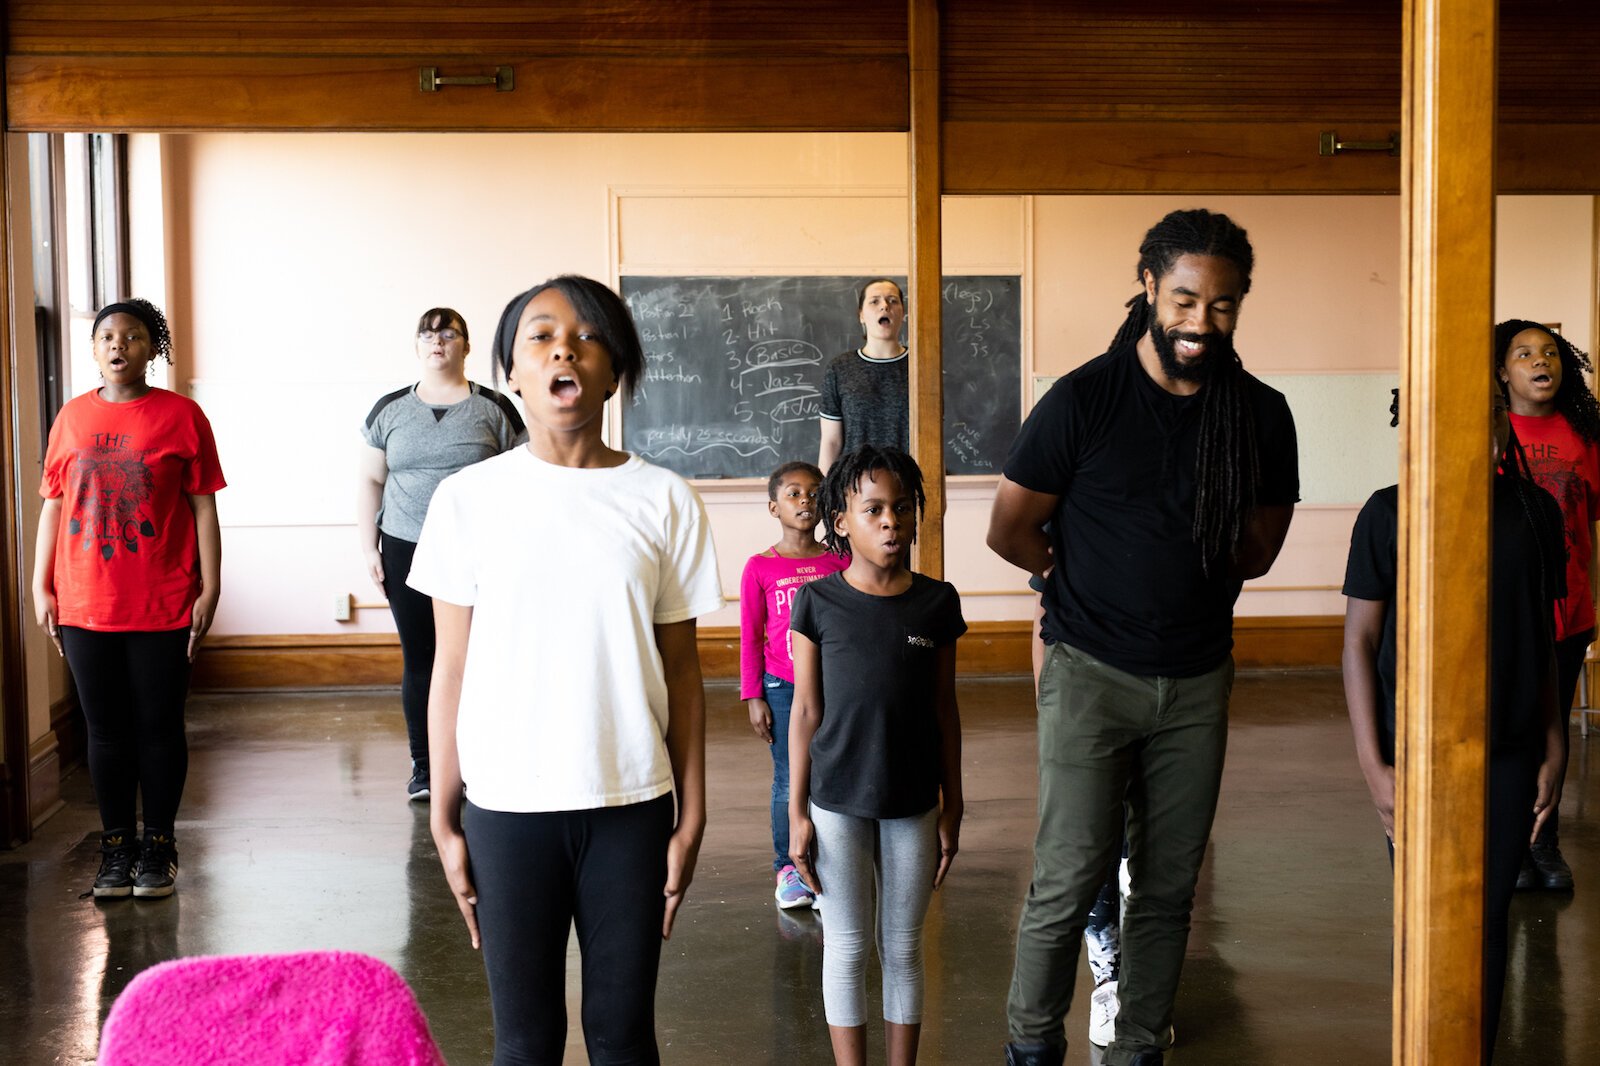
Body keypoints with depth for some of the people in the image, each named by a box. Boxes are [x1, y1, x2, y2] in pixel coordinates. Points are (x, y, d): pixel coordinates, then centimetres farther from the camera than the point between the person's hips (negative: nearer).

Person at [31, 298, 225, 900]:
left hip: (163, 607, -3)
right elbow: (53, 506, 10)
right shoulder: (72, 419, 7)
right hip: (85, 607, 3)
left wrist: (210, 589, -6)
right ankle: (116, 846, 19)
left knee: (159, 727, 5)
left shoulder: (180, 415, -1)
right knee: (106, 729, 9)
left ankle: (159, 847, 17)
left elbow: (203, 507, -2)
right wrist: (41, 588, 5)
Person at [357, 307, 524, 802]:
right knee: (419, 659, 5)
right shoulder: (389, 409, 8)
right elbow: (370, 481, 11)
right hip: (407, 552, 2)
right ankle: (423, 766, 15)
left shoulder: (494, 408, 2)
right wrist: (369, 547, 5)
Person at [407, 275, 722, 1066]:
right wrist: (444, 821, 1)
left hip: (630, 804, 0)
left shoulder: (664, 502, 0)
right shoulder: (469, 499, -1)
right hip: (507, 805, 0)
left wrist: (691, 818, 2)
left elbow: (681, 672, 4)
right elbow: (451, 671, 2)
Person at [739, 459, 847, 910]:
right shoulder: (760, 568, -2)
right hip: (782, 687, -1)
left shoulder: (839, 562, 3)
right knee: (789, 781, 3)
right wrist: (753, 697, -2)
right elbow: (750, 637, 1)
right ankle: (788, 871, 14)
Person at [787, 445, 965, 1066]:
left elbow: (944, 710, 5)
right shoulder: (817, 603, -5)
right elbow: (806, 711, -2)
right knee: (847, 946, 8)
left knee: (903, 948, 12)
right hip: (837, 803, -1)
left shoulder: (937, 603, -1)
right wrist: (797, 813, -3)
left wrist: (951, 808, 6)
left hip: (912, 804, 2)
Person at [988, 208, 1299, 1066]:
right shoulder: (1085, 399, -10)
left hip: (1197, 680, 4)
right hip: (1091, 674, -3)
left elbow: (1255, 550, 11)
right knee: (1069, 878, -5)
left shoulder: (1260, 414, 1)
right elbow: (1010, 530, -3)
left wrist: (1153, 575, 4)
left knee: (1170, 885, 8)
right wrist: (1095, 580, 7)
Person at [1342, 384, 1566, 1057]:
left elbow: (1544, 640, 10)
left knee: (1489, 918, 8)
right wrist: (1372, 764, -8)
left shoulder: (1536, 514, 3)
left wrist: (1554, 750, 8)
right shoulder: (1390, 515, -6)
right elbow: (1360, 640, -5)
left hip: (1509, 755, 3)